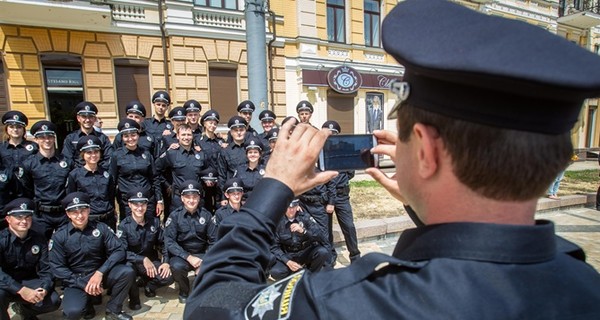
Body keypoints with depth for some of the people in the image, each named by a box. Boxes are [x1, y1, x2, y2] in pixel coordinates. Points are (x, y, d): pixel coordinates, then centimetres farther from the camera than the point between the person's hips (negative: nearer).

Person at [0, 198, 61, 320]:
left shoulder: (39, 240, -4)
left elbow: (45, 269, -6)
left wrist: (44, 289, -25)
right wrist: (21, 290, -37)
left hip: (28, 281, 3)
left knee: (54, 301, -16)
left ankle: (23, 307, 16)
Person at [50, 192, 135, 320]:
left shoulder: (101, 227, -4)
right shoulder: (59, 236, -5)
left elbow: (118, 250, -9)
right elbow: (58, 268, -6)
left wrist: (100, 273, -23)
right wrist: (84, 285, -16)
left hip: (101, 274, 1)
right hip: (76, 281, -1)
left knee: (127, 272, -26)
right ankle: (87, 302, 9)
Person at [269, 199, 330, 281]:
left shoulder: (304, 217, -8)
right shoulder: (278, 222, -8)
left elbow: (322, 236, -17)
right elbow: (274, 247, -7)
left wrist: (303, 231, -33)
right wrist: (287, 262, -22)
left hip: (306, 253, 1)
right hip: (287, 256, 0)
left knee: (322, 252, -28)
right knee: (275, 272, -28)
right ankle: (303, 271, 0)